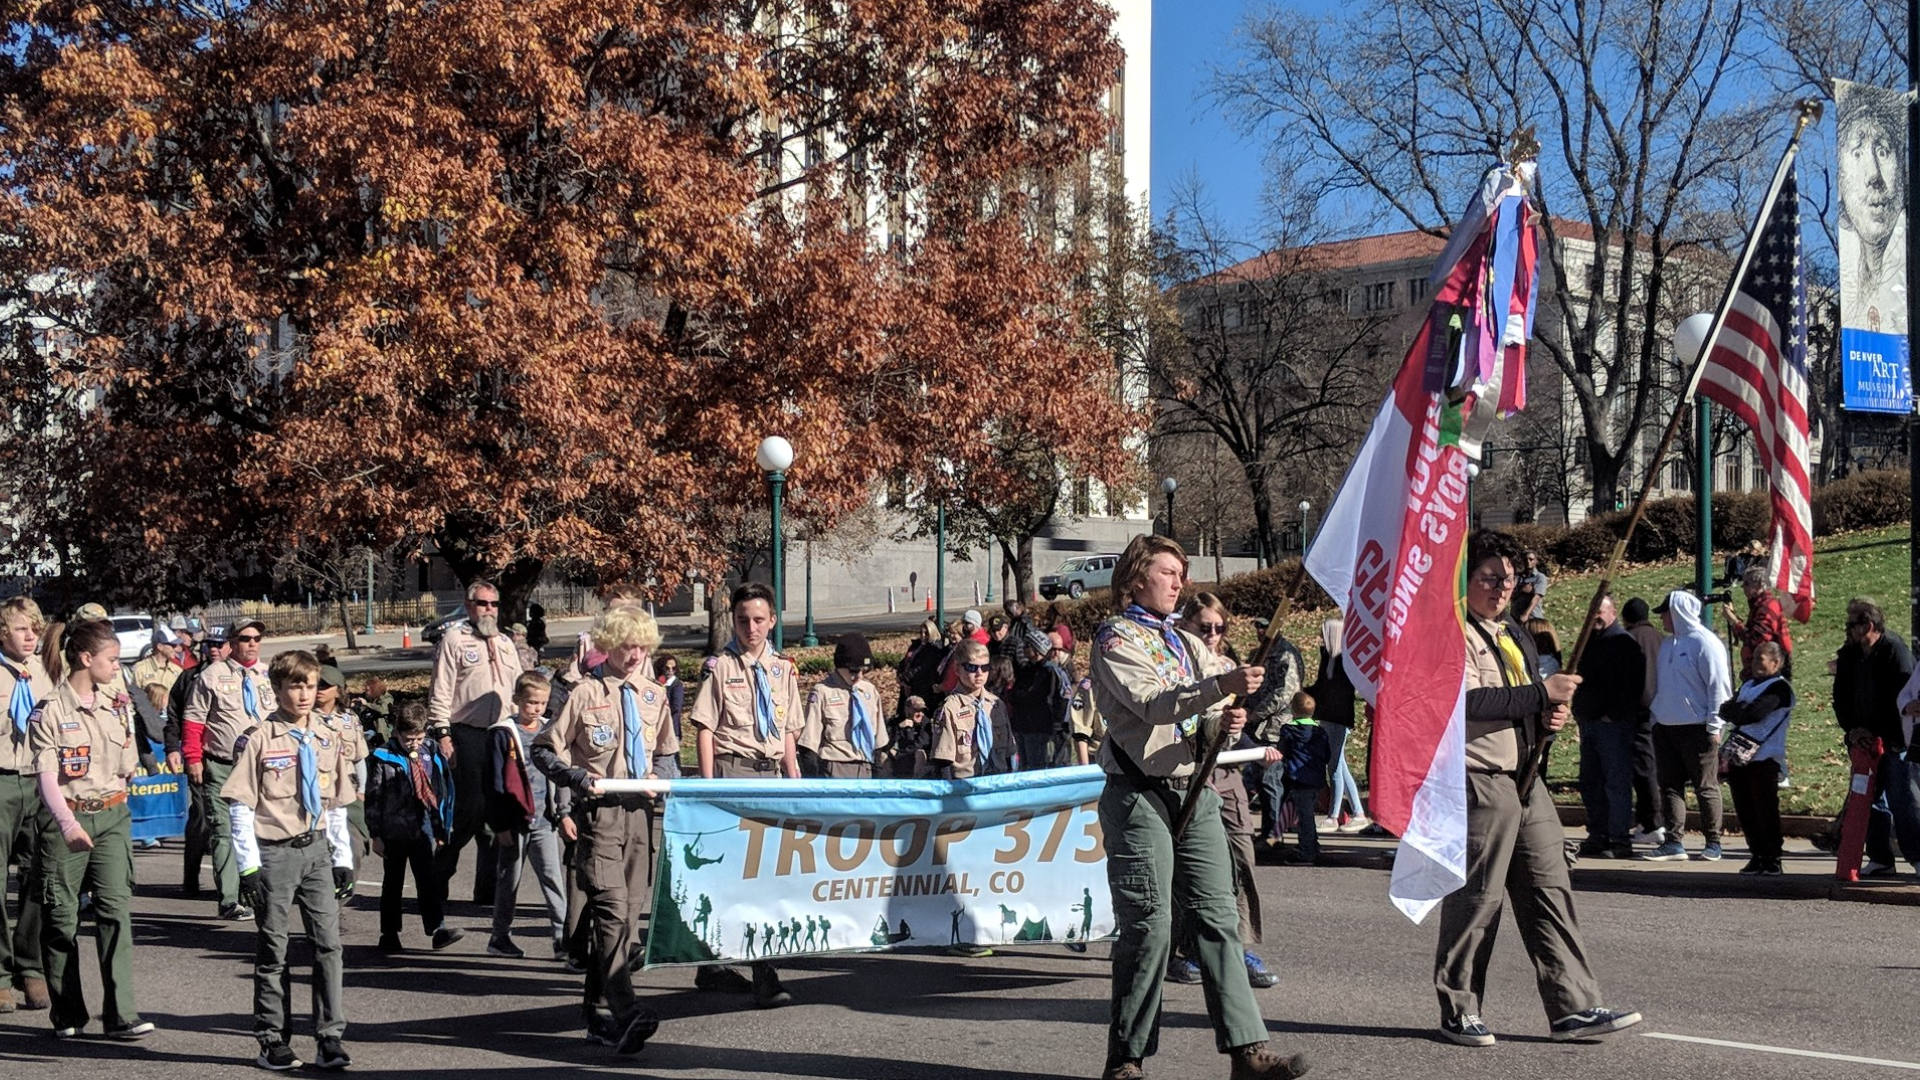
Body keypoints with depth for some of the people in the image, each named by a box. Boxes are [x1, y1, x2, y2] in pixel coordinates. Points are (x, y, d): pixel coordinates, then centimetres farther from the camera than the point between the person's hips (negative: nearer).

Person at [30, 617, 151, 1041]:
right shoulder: (50, 710, -8)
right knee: (61, 915, 4)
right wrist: (67, 822, -25)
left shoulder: (118, 704, 8)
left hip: (112, 815, 4)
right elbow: (45, 775, -15)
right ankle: (67, 1014, 16)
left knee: (116, 908, -6)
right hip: (65, 819, -4)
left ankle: (120, 1014, -6)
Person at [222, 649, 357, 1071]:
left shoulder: (327, 742, 9)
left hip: (316, 851, 4)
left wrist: (342, 858, 11)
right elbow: (241, 807, -7)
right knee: (273, 950, 4)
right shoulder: (257, 740, -7)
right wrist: (249, 865, -11)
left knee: (328, 943, -2)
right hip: (274, 853, -4)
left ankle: (329, 1038, 3)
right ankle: (272, 1040, 15)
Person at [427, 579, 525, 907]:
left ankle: (488, 890, 12)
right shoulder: (454, 640, -2)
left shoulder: (505, 646, 18)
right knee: (469, 808, -11)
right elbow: (441, 692, -6)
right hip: (466, 735, -6)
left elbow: (517, 693, 23)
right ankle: (438, 876, 6)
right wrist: (442, 734, -13)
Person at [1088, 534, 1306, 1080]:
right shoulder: (1116, 639, -2)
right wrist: (1222, 685, -29)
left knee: (1218, 917, 0)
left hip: (1195, 792, 7)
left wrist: (1227, 722, -5)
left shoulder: (1187, 643, 21)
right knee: (1148, 926, -7)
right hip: (1140, 795, -7)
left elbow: (1206, 714, 19)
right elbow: (1152, 704, -18)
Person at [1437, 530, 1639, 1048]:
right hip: (1478, 781, -9)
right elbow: (1470, 699, -23)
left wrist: (1551, 714, 5)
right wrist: (1543, 693, -18)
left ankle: (1573, 1007, 6)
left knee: (1550, 891, 5)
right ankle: (1459, 1010, 10)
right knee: (1475, 899, -2)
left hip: (1525, 779, 9)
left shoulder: (1513, 631, 19)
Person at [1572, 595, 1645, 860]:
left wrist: (1613, 714, -16)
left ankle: (1620, 840, -4)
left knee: (1617, 783, -6)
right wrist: (1578, 711, 13)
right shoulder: (1589, 641, 18)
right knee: (1590, 783, 10)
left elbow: (1632, 685, -14)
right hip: (1589, 723, 9)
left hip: (1614, 724, -9)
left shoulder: (1624, 642, -7)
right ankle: (1597, 836, 17)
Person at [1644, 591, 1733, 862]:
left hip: (1697, 728, -8)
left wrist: (1714, 726, -16)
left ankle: (1712, 842, 11)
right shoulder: (1667, 645, 14)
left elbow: (1719, 686, -14)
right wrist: (1655, 719, 15)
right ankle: (1673, 842, 9)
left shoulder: (1705, 643, -11)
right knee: (1670, 786, 6)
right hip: (1665, 727, 8)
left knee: (1705, 787, 2)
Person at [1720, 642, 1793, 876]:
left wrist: (1736, 711, -1)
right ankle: (1757, 856, 17)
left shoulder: (1779, 688, -6)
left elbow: (1754, 713, -18)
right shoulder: (1748, 685, 21)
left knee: (1766, 811, -4)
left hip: (1764, 758, -8)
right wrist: (1741, 710, -8)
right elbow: (1726, 710, 12)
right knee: (1745, 810, 8)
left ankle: (1772, 860, 2)